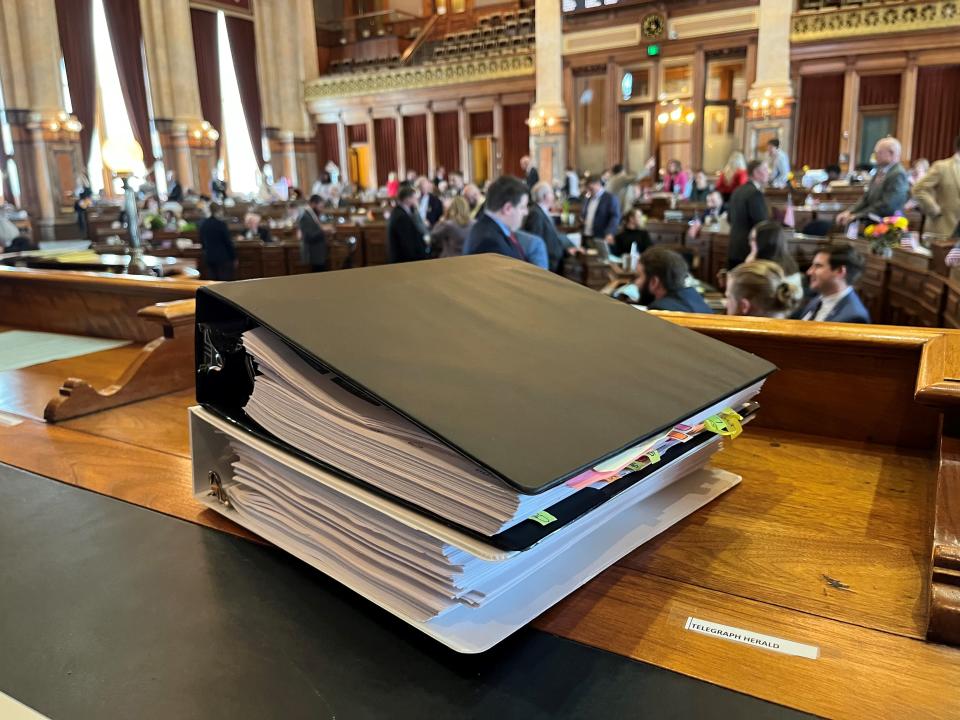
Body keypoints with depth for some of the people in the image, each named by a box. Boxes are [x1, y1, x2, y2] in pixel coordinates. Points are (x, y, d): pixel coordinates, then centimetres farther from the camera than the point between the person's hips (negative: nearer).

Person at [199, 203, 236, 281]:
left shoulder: (203, 224, 6)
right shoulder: (221, 224, -13)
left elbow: (202, 242, 13)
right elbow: (228, 242, -11)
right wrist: (234, 258, -3)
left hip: (209, 257, 6)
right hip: (222, 257, -6)